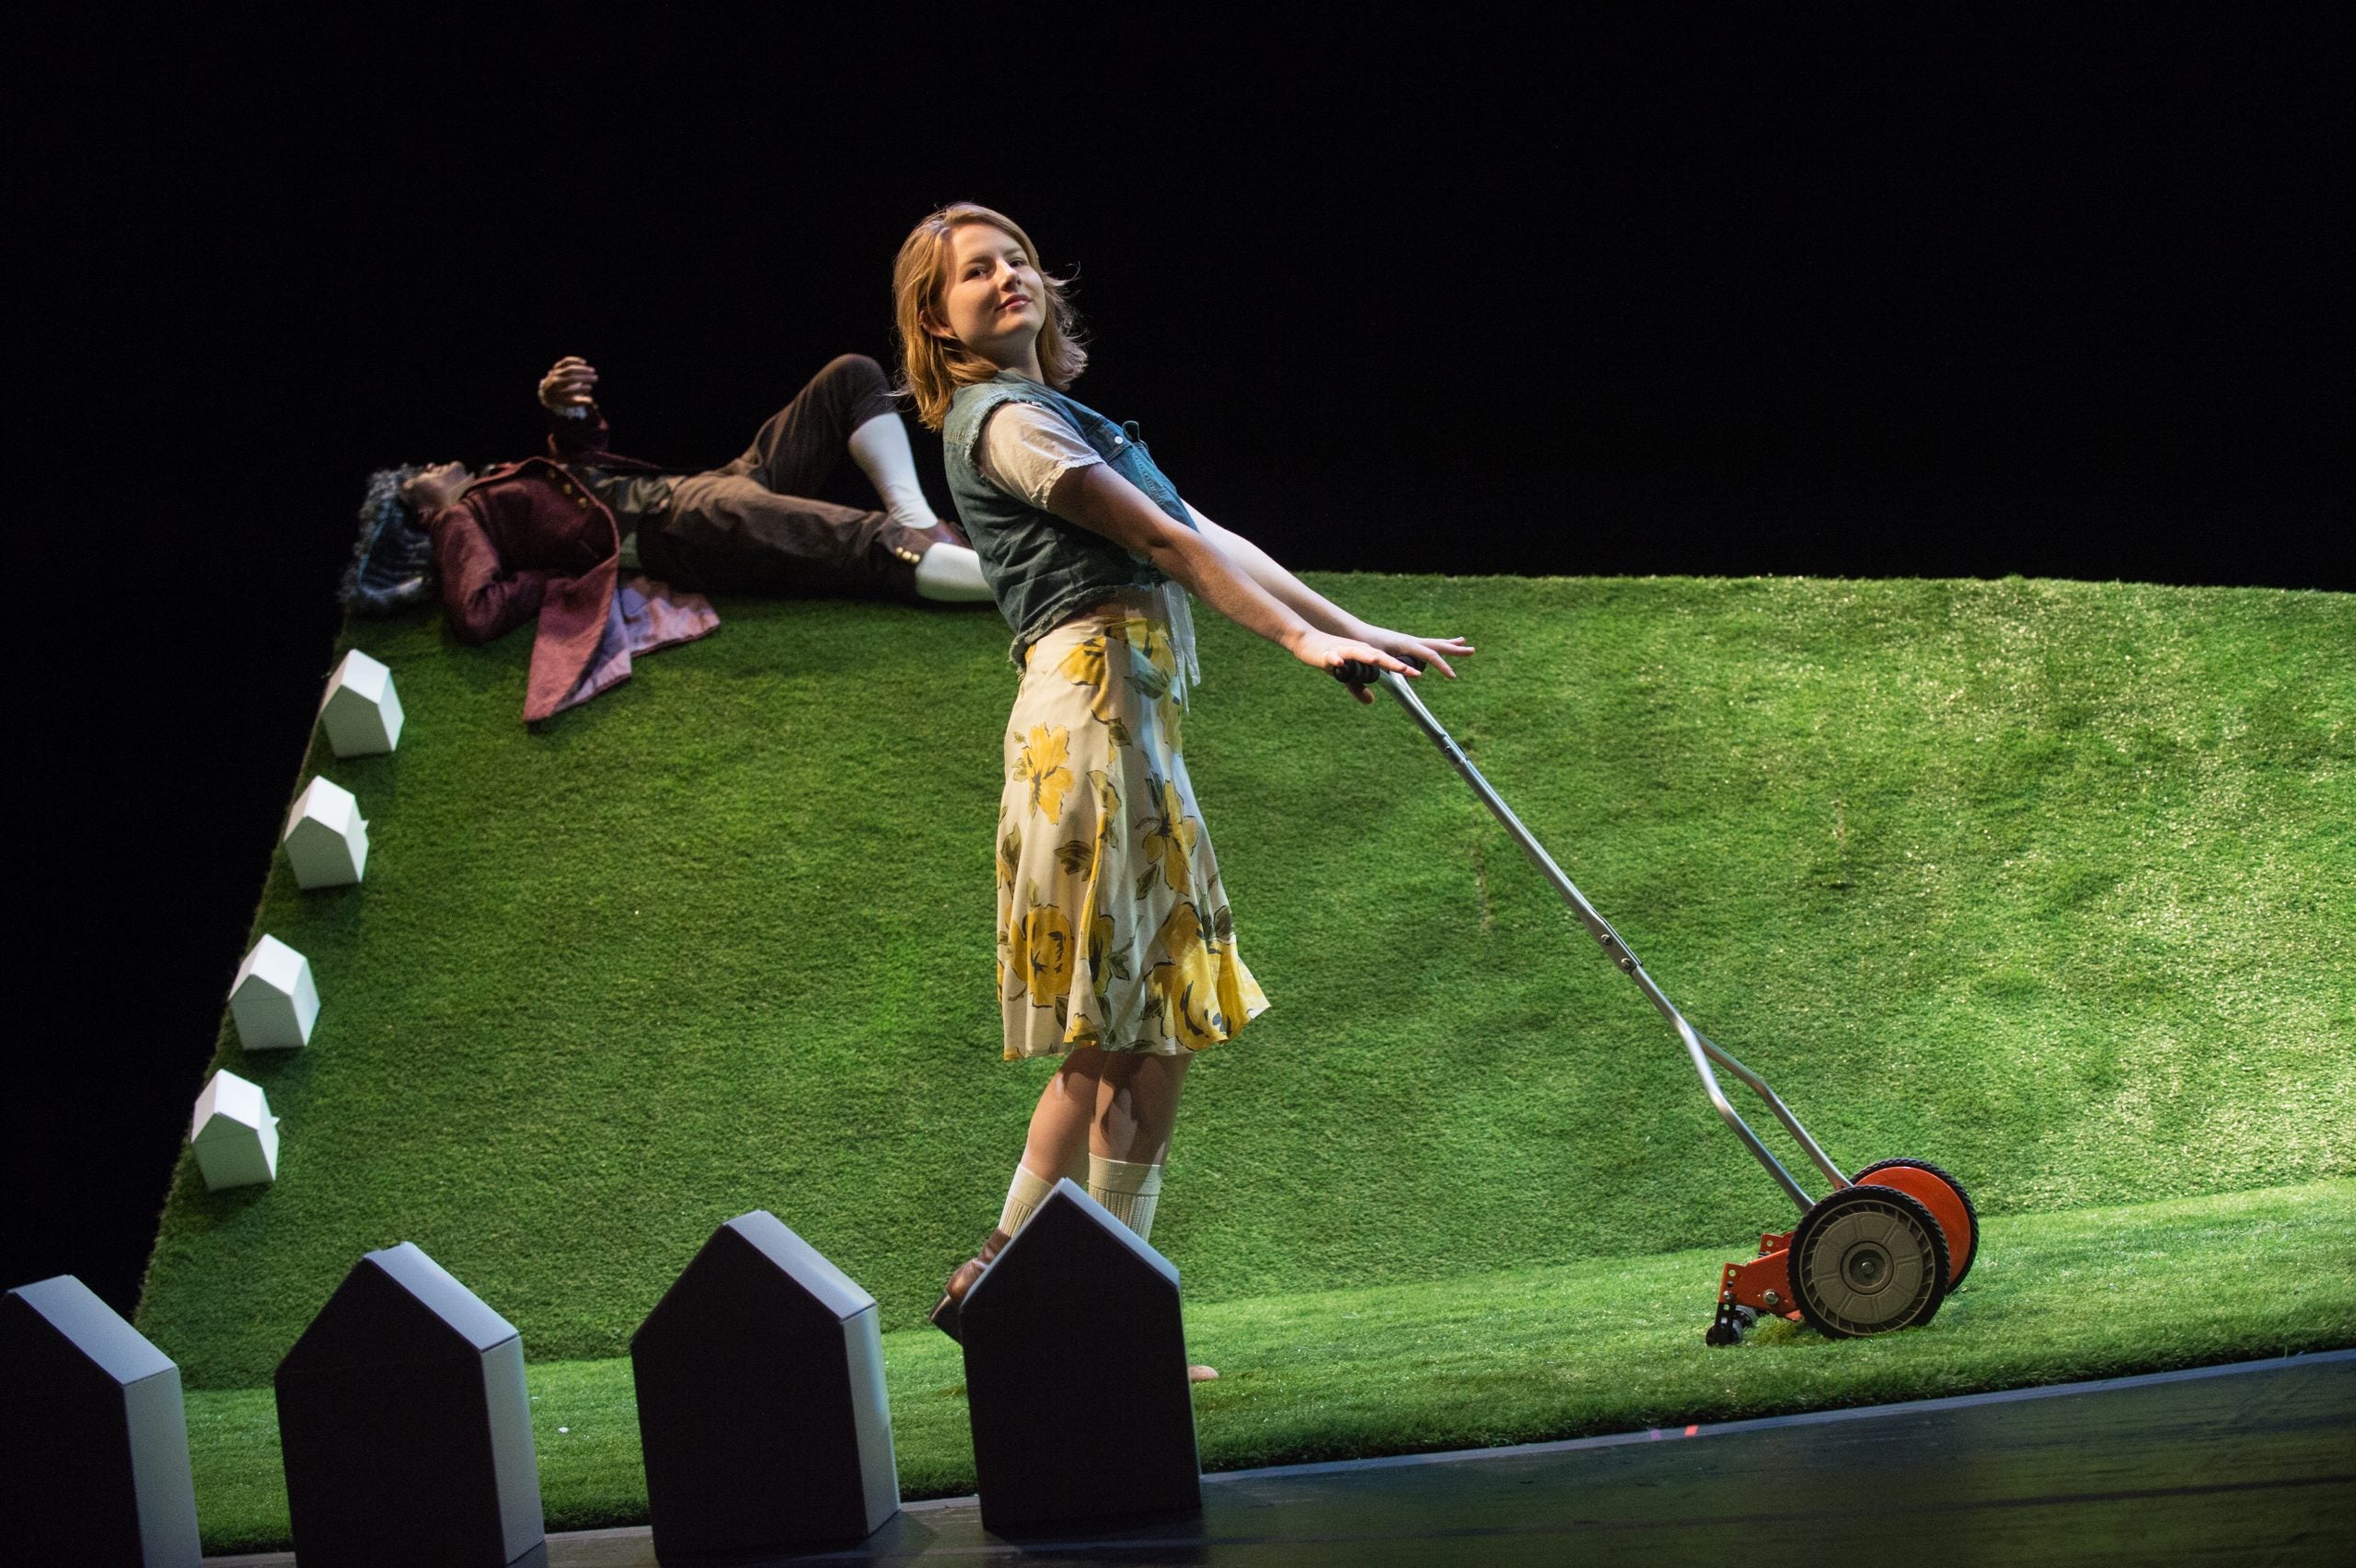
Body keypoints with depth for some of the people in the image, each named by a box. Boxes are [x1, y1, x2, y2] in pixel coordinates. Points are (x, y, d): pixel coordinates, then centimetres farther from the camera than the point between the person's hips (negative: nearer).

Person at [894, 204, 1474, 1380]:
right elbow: (1161, 542, -6)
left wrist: (1360, 631, 19)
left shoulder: (1060, 419, 26)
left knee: (1162, 1033, 6)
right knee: (1105, 1039, -11)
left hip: (1138, 721, 9)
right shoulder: (1000, 420, -3)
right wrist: (1301, 637, -4)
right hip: (1090, 701, -9)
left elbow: (1211, 540, 23)